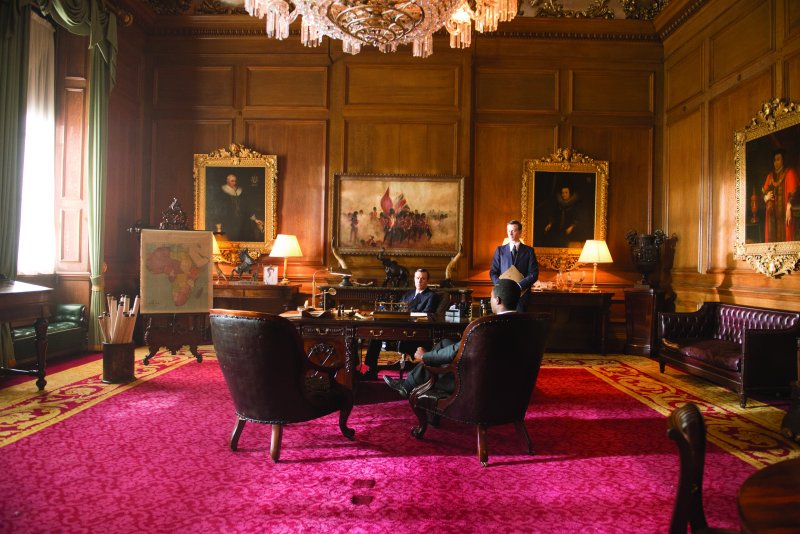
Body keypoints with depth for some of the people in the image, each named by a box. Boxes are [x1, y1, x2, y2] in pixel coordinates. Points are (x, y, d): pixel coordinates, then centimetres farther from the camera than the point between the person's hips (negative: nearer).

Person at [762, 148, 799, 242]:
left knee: (784, 238, -9)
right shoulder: (770, 176, 19)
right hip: (771, 213, 5)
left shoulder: (789, 173, 2)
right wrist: (766, 197, -2)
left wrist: (789, 209, -21)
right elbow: (763, 193, 22)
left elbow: (793, 193, -9)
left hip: (783, 212, -5)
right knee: (771, 238, 1)